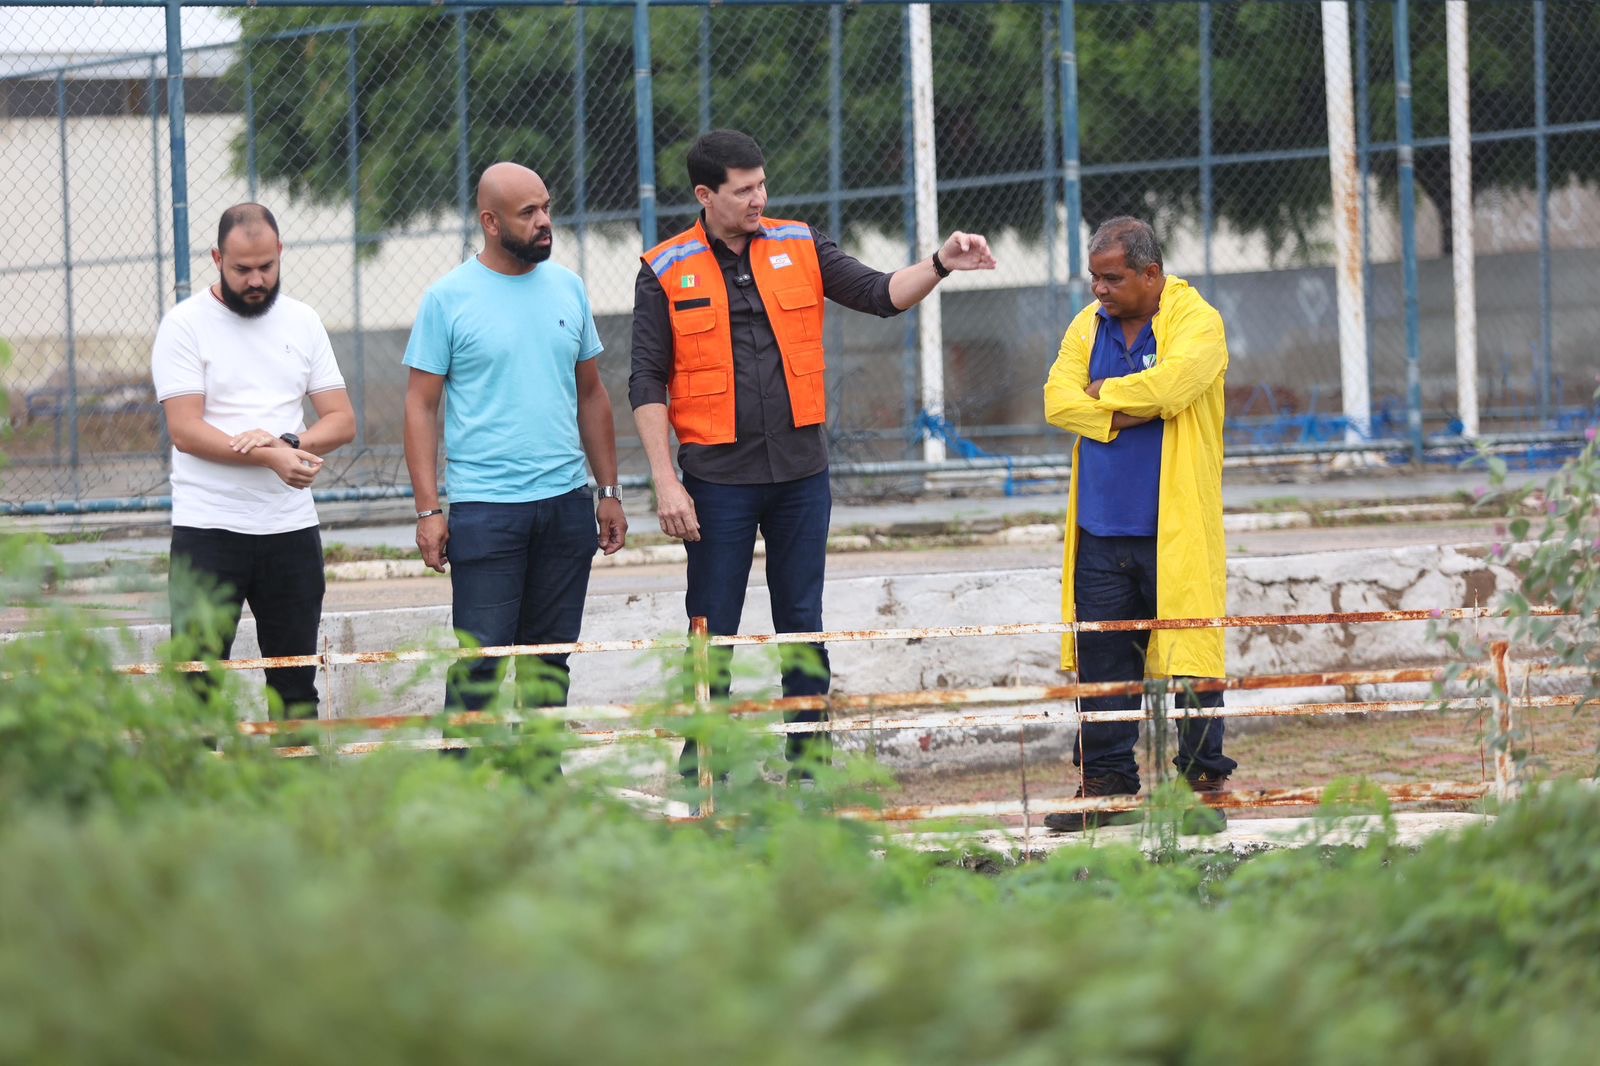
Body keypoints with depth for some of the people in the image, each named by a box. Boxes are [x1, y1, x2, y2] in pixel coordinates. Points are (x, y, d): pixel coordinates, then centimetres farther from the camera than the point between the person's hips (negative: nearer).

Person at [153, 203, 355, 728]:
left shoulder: (302, 322, 11)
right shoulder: (185, 324, -2)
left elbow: (342, 422, 8)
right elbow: (186, 431, -11)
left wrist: (287, 441, -13)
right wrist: (269, 458, -22)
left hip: (292, 527, 4)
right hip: (208, 527, -4)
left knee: (295, 687, 6)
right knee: (197, 682, -8)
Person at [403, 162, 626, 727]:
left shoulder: (568, 288, 10)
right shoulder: (449, 298, -4)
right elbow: (421, 405, -3)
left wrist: (609, 491, 13)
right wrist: (428, 510, -10)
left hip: (566, 504, 5)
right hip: (484, 506, -5)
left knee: (551, 660, 9)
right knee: (479, 661, -8)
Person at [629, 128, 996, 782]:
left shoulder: (798, 248, 6)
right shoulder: (666, 272, -2)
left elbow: (881, 295, 3)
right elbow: (648, 383, -2)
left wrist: (940, 265, -16)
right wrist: (666, 483, -9)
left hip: (801, 473, 3)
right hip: (719, 479, -3)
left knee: (803, 627, 8)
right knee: (713, 633, 1)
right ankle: (702, 772, 8)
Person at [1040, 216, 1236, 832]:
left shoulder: (1196, 321, -4)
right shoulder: (1088, 326, 12)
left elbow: (1170, 384, -21)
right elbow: (1058, 401, 1)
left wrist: (1104, 393, -6)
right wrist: (1129, 414, -12)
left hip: (1176, 527, -5)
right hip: (1101, 528, 5)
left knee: (1187, 651, -4)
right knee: (1100, 658, 5)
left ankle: (1204, 776, 3)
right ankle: (1106, 780, 11)